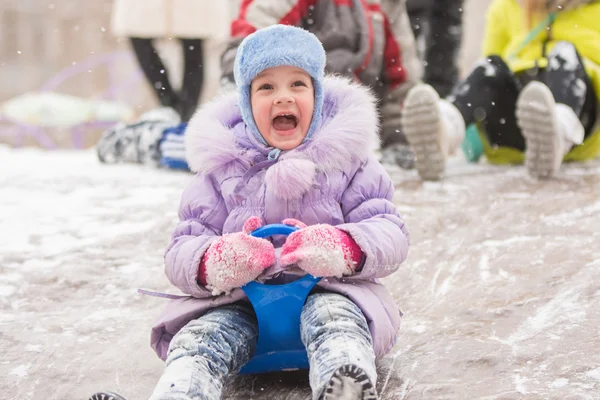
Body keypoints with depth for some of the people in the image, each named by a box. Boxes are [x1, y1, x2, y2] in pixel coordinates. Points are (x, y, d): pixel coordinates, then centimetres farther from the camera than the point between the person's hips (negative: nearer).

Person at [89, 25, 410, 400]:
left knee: (331, 313, -34)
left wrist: (342, 248, -24)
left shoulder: (347, 160, 7)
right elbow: (181, 252, 5)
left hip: (327, 291, -2)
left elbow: (391, 234, 0)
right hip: (240, 303, 2)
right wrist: (215, 263, -22)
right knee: (200, 337, -26)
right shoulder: (221, 168, 9)